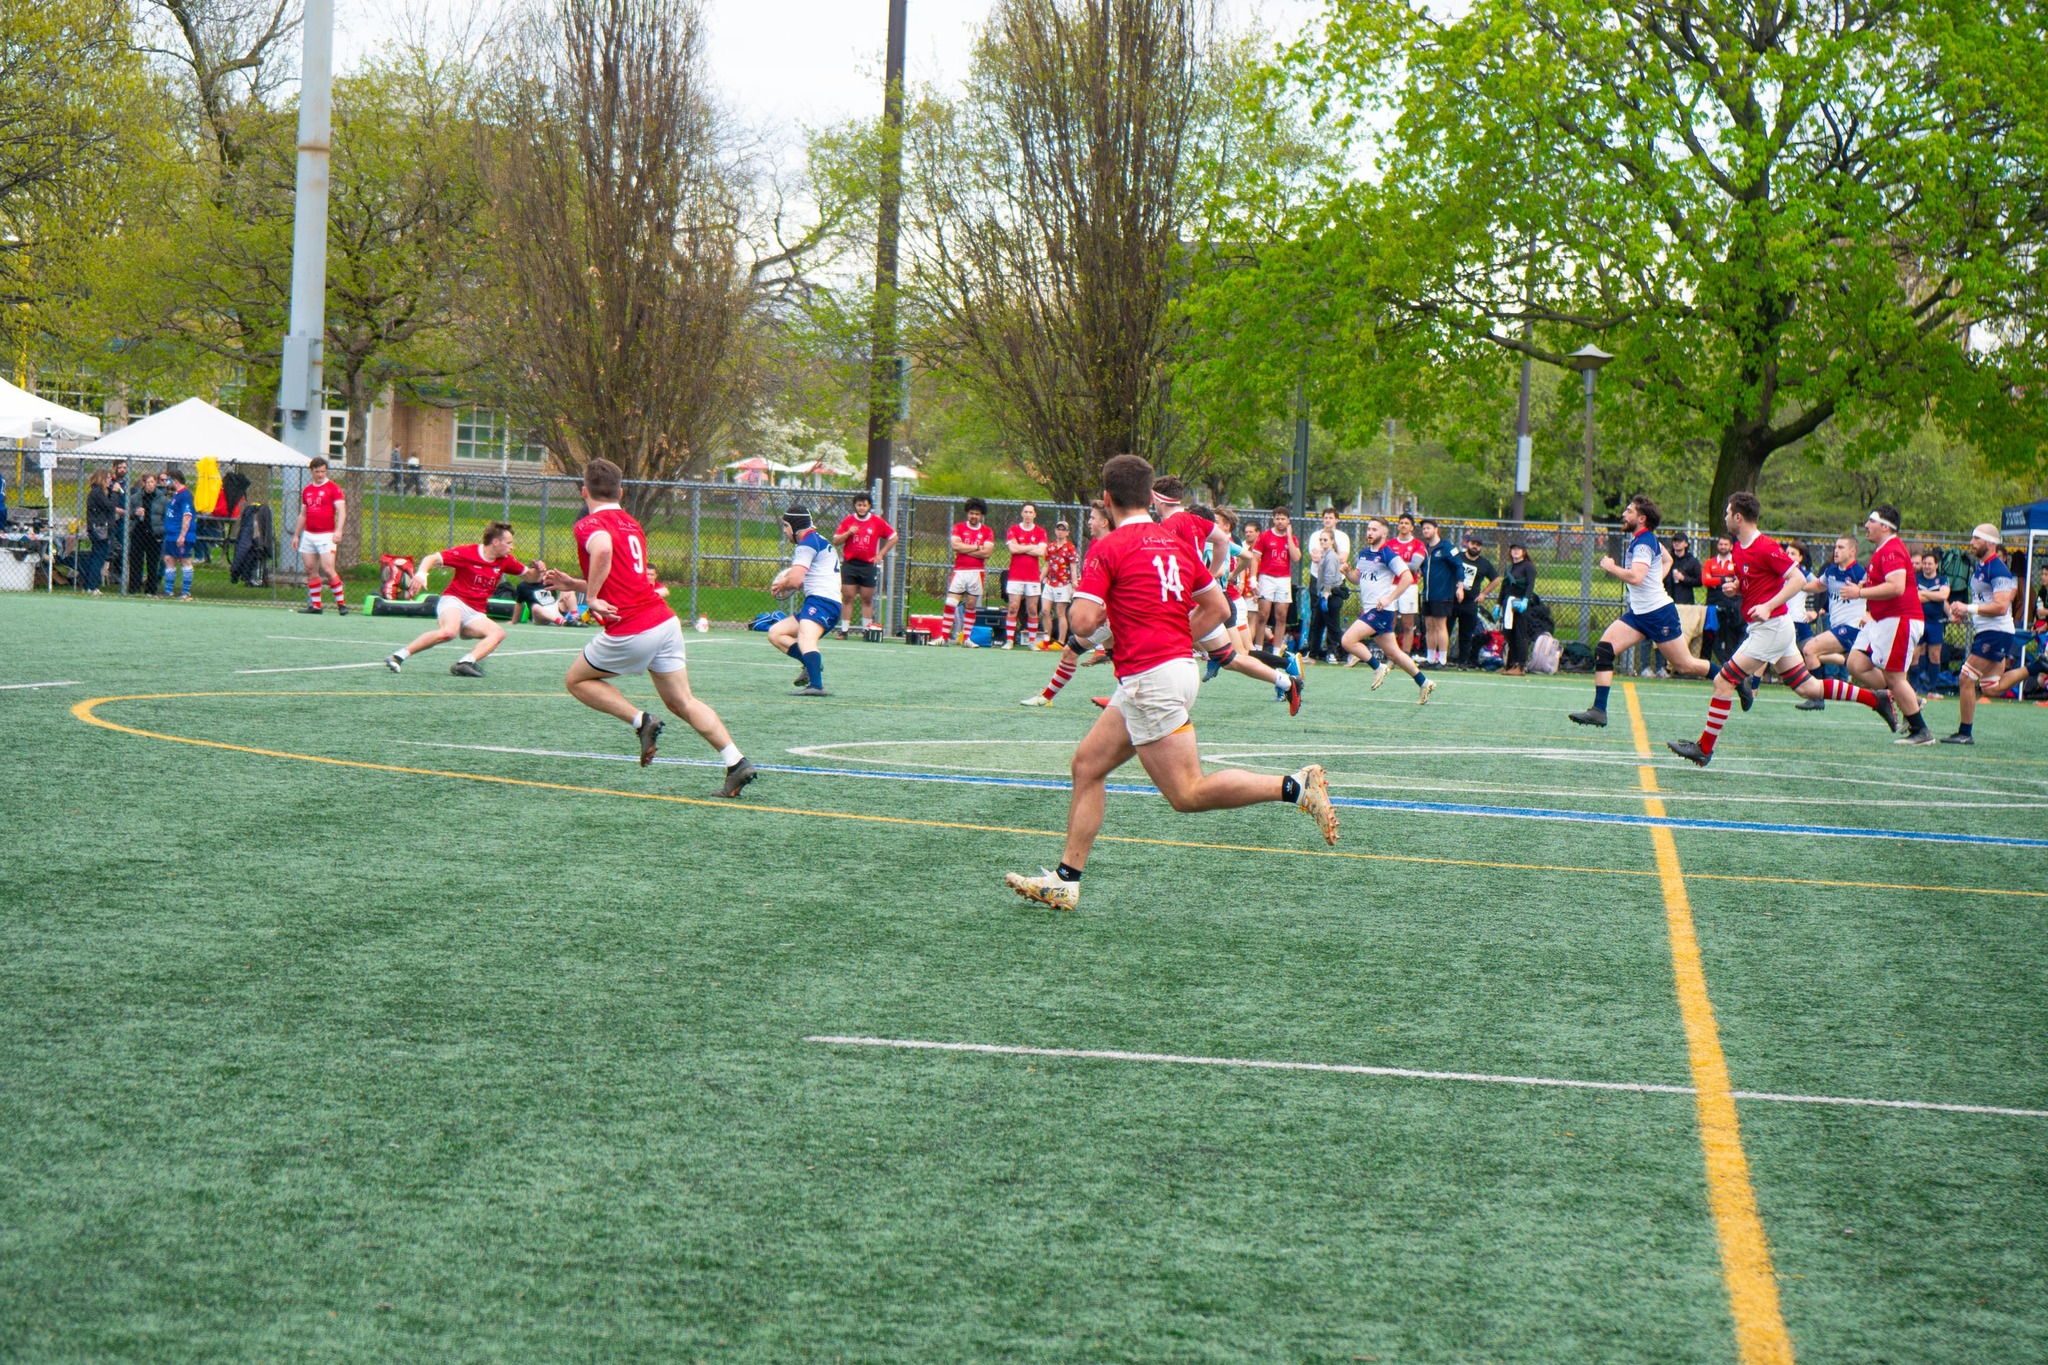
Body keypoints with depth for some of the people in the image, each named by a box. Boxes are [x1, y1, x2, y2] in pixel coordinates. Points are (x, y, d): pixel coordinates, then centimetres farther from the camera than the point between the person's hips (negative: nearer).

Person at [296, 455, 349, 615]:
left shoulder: (334, 488, -3)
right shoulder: (306, 490, 15)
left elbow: (341, 511, -10)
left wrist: (338, 531, -24)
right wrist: (297, 535, 21)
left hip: (326, 535, -6)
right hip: (308, 535, 6)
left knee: (328, 569, -14)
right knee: (311, 570, 4)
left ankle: (341, 603, -8)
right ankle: (315, 606, 8)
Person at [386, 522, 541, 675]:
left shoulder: (505, 561, 9)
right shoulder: (466, 553, -7)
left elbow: (530, 577, 20)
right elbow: (432, 559, -7)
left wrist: (538, 571, -4)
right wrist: (421, 574, -28)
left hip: (476, 614, 6)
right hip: (454, 601, -6)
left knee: (498, 633, -23)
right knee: (449, 631, -37)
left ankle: (464, 663, -41)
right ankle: (397, 656, -30)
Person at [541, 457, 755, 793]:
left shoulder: (589, 525, -4)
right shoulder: (632, 524, 22)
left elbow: (603, 550, -29)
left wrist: (590, 596, -19)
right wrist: (573, 584, 32)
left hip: (631, 632, -7)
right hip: (665, 621, 7)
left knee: (577, 681, 15)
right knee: (682, 702, 9)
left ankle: (641, 722, 0)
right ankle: (737, 762, -5)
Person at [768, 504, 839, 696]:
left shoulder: (807, 542, -6)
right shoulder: (820, 541, 26)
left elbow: (794, 580, -16)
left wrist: (780, 585, 6)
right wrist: (786, 584, 15)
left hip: (821, 601, -11)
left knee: (805, 639, -33)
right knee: (775, 633, 15)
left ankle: (816, 685, -54)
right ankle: (813, 663, -5)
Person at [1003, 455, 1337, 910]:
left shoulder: (1108, 549, -9)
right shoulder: (1176, 543, 13)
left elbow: (1083, 621, -16)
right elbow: (1217, 607, 16)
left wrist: (1103, 607, 6)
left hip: (1149, 679, -9)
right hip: (1179, 664, 9)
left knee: (1188, 794, -7)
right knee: (1087, 764, 13)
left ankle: (1296, 786, -15)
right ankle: (1066, 880, 12)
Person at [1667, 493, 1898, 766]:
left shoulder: (1765, 547, -16)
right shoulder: (1738, 548, 11)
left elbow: (1798, 579, -18)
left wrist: (1768, 606, -25)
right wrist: (1733, 586, 2)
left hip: (1771, 628, -10)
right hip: (1765, 628, 10)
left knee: (1722, 681, -9)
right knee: (1806, 687, 13)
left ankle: (1704, 749, -4)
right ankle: (1876, 699, 19)